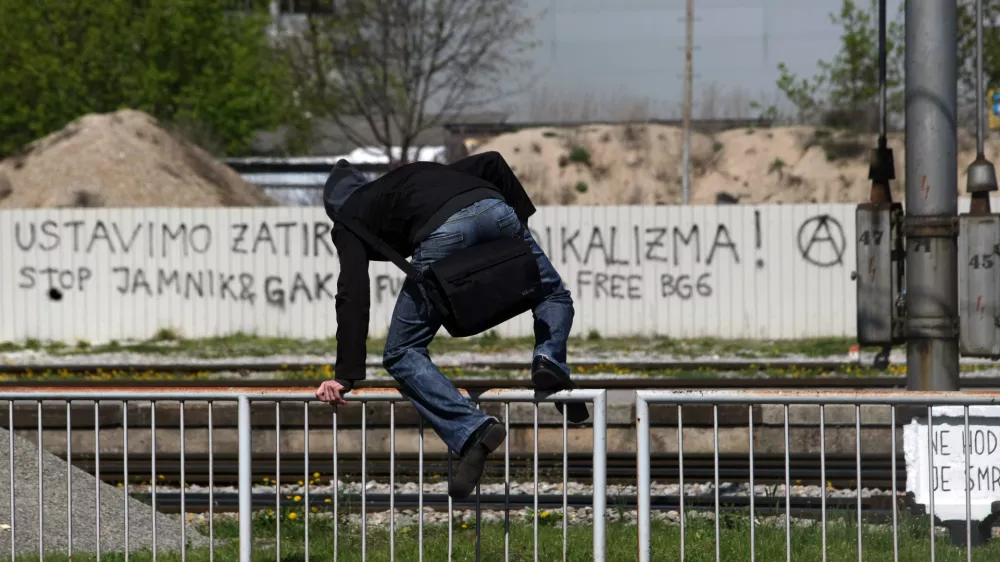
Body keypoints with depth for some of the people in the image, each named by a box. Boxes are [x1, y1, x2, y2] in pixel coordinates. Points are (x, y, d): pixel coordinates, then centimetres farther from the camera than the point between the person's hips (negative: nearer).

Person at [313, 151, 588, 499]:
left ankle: (471, 432, -10)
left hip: (440, 235, -4)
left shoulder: (350, 221, 26)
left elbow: (353, 296, 11)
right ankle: (550, 359, -3)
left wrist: (346, 376, 7)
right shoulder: (419, 172, 42)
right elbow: (491, 162, 27)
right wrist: (522, 218, 26)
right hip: (495, 211, 4)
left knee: (402, 354, 10)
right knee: (553, 294, 29)